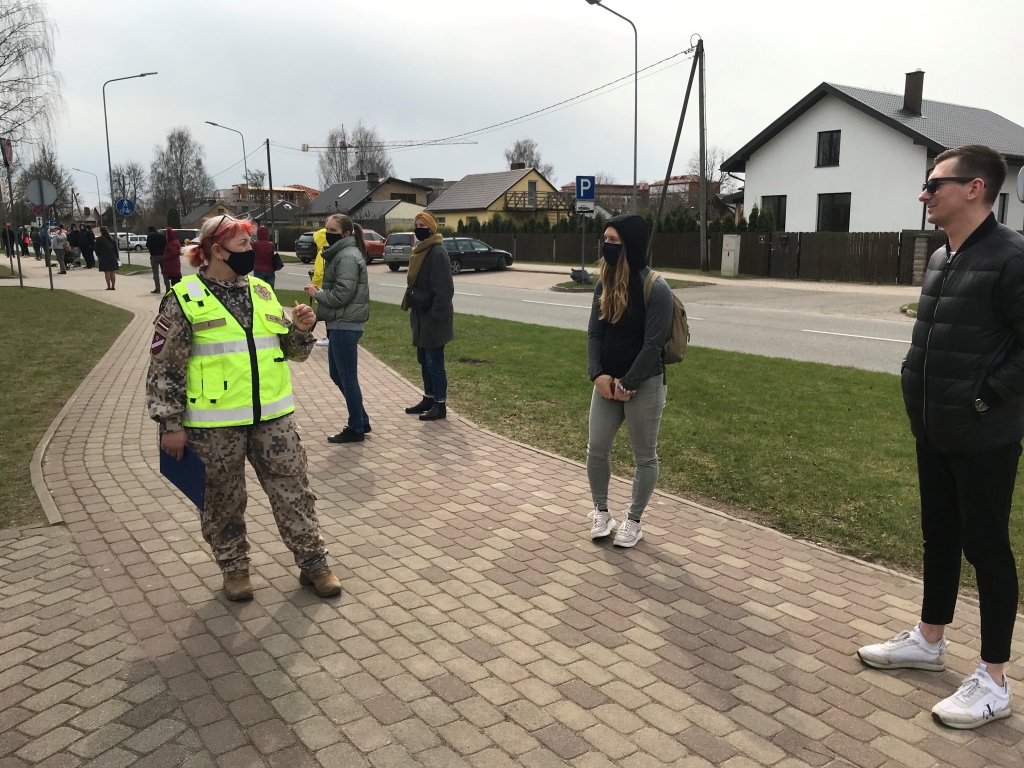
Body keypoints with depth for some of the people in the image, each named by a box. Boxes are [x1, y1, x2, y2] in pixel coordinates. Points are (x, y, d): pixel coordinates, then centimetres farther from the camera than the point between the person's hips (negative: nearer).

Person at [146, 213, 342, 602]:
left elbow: (293, 351, 16)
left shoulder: (262, 291, 9)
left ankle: (313, 562, 20)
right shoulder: (184, 299, -6)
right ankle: (234, 568, 29)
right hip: (214, 424, -4)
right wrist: (170, 423, -8)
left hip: (273, 415, 4)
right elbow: (164, 366, -5)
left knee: (293, 490, 8)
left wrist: (302, 329, -6)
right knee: (224, 499, 10)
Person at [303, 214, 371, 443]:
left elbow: (341, 295, -22)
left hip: (346, 325, -11)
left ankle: (356, 429, 10)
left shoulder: (348, 257, -16)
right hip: (340, 324, 11)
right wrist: (319, 292, 3)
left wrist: (316, 293, -8)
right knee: (338, 375, 16)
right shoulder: (340, 253, 16)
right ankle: (361, 420, 25)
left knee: (348, 378, -1)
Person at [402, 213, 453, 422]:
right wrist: (410, 305, 17)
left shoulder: (438, 253, -17)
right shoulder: (420, 251, 13)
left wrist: (434, 315, -22)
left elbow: (444, 289, -21)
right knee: (424, 360, 16)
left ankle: (440, 405, 6)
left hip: (433, 318, -10)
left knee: (435, 361, -3)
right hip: (421, 316, 10)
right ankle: (428, 399, 27)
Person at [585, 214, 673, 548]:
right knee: (596, 449, 8)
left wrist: (628, 384, -17)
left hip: (644, 385, -6)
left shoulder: (656, 289, -17)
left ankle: (633, 521, 25)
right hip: (608, 382, 6)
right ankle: (601, 511, 29)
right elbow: (595, 332, 3)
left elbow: (653, 344, -18)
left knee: (644, 456, 9)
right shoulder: (604, 284, 3)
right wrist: (597, 374, -10)